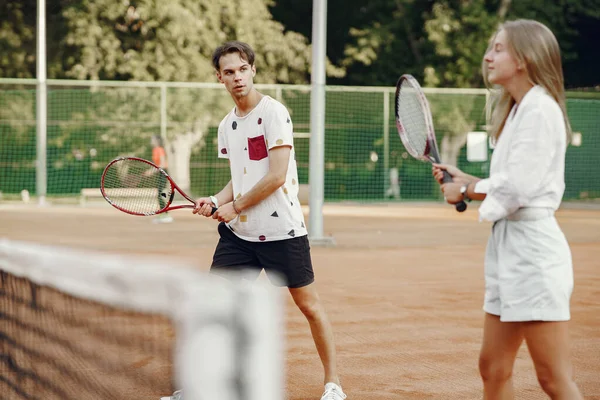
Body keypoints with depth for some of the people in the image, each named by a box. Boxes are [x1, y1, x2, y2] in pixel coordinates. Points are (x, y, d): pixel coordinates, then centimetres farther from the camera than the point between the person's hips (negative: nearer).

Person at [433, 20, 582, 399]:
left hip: (532, 245, -10)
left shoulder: (540, 109, -13)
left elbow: (517, 189, -18)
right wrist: (465, 178, 10)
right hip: (509, 242, 10)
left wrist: (465, 191, -4)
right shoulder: (517, 110, 17)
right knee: (494, 368, 11)